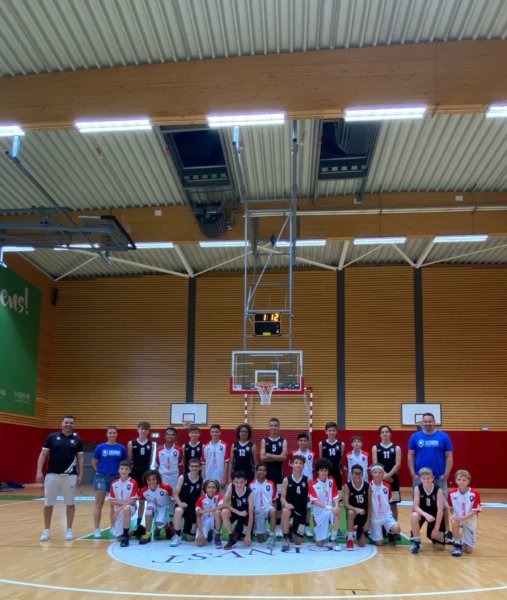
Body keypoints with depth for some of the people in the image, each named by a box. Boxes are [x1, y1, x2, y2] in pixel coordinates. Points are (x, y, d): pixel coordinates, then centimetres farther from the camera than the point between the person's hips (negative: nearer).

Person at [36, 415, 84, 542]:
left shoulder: (77, 440, 5)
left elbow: (80, 458, 7)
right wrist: (39, 471, -7)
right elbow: (43, 454, 2)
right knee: (48, 503, 6)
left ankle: (69, 530, 18)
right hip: (52, 474, 0)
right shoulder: (52, 437, 2)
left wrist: (80, 475, 0)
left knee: (70, 503, 6)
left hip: (70, 475, 0)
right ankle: (47, 530, 19)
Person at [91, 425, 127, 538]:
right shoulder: (100, 447, -3)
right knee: (98, 504, 2)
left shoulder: (121, 448, -1)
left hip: (116, 478, 2)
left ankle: (113, 528, 21)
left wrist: (120, 472, 3)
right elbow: (94, 463, 6)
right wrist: (101, 471, 4)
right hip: (101, 478, -1)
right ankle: (97, 529, 7)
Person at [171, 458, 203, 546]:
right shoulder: (182, 478, -8)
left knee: (191, 538, 5)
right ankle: (177, 536, -23)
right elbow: (176, 494, -8)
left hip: (194, 508, 2)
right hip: (182, 505, -2)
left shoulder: (202, 481, -5)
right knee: (178, 511, -42)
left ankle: (186, 531, 43)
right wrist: (180, 503, -26)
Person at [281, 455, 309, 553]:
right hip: (290, 507, -1)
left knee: (298, 543, 8)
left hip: (302, 511, 2)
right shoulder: (287, 480, -4)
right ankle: (286, 539, -25)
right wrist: (286, 504, -25)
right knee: (285, 511, -41)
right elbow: (283, 497, -4)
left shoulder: (307, 480, -3)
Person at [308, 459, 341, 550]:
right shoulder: (313, 485, -11)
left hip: (330, 511, 2)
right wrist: (329, 508, -30)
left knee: (337, 513, -35)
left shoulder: (331, 481, 0)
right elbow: (315, 501, -19)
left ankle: (333, 539, -18)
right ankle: (317, 532, 34)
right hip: (319, 513, -2)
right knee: (320, 543, -3)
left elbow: (335, 496, -2)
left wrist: (336, 506, -23)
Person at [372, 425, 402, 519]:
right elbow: (375, 464, -4)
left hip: (393, 478, 0)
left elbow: (398, 464, -5)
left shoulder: (396, 448, 5)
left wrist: (389, 475, -17)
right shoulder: (375, 448, 4)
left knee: (393, 504, 6)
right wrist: (384, 474, -16)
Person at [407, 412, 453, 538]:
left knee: (443, 504, 4)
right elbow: (410, 456, 3)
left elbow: (449, 457, 0)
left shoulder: (444, 437, -1)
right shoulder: (415, 437, 1)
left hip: (439, 478, -1)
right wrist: (413, 473, -5)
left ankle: (447, 530, 15)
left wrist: (446, 474, -8)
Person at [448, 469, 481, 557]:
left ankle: (463, 541, 33)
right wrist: (454, 514, -15)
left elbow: (475, 511, -17)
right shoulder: (452, 493, -9)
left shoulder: (474, 493, -17)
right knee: (454, 521, -38)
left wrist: (463, 518, -29)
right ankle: (457, 545, -13)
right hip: (458, 518, 1)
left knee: (469, 550, -5)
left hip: (470, 521, -1)